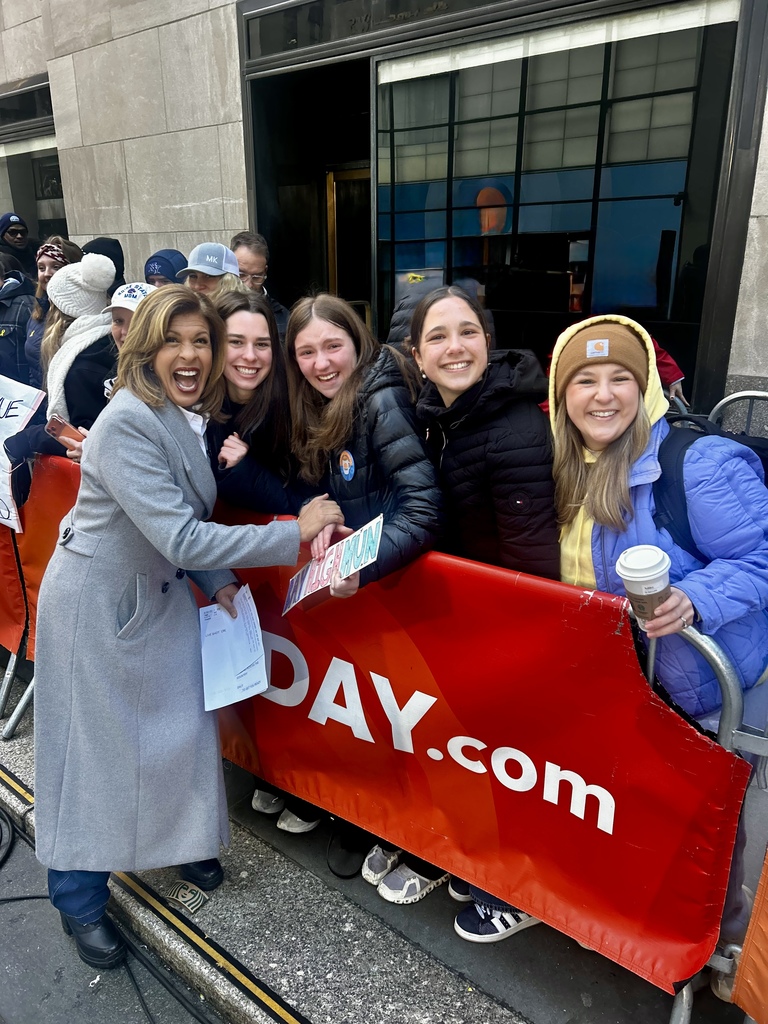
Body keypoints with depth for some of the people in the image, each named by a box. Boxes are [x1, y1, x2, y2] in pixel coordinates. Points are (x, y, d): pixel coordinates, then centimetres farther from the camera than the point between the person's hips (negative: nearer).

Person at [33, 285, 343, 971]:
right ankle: (79, 899, 28)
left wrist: (217, 580, -1)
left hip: (162, 594, 8)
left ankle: (179, 843, 41)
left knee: (181, 725, 15)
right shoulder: (128, 423, -27)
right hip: (97, 600, -7)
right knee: (95, 745, 6)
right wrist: (296, 534, -31)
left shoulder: (194, 416, 0)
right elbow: (181, 539, -33)